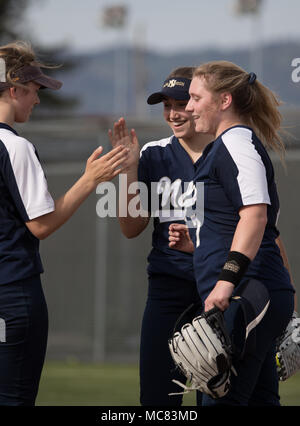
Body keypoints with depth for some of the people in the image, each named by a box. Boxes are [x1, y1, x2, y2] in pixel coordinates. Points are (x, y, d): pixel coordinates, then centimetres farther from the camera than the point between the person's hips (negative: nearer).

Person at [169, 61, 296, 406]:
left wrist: (227, 277, -30)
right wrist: (197, 243, 21)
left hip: (245, 295, -11)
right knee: (259, 399, 8)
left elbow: (256, 212, -22)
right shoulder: (225, 145, 25)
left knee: (221, 398, -14)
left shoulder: (236, 140, -7)